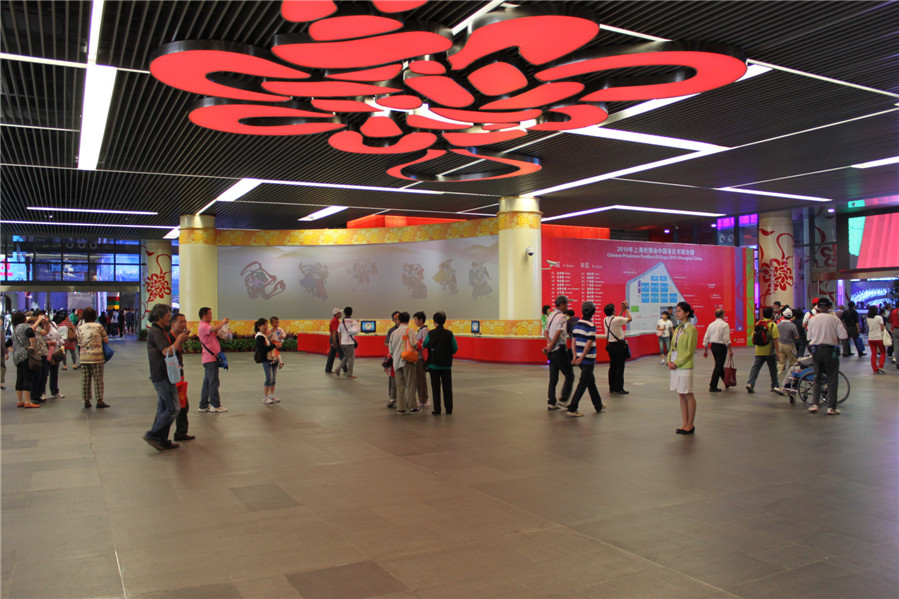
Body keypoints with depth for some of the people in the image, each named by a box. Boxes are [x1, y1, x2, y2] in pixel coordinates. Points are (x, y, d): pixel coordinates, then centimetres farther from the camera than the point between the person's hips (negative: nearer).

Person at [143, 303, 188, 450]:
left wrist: (179, 341, 8)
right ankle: (153, 435, -2)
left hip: (162, 376, 11)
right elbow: (168, 352, -25)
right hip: (162, 376, -11)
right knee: (173, 408, -8)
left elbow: (167, 350, 21)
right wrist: (179, 340, -11)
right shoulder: (156, 332, -15)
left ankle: (162, 441, 17)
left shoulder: (159, 331, 18)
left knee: (164, 409, 13)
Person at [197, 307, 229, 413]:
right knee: (213, 382, -5)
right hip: (210, 358, -10)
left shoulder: (207, 326, 19)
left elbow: (215, 332, 20)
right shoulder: (202, 327, -14)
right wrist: (223, 322, -14)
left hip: (211, 358, 10)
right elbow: (214, 329, -30)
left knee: (207, 382, 12)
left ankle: (204, 405, 16)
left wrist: (222, 323, 6)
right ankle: (215, 405, -1)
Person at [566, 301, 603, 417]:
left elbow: (574, 341, 8)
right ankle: (572, 409, -6)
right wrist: (581, 358, -16)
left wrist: (575, 356, 9)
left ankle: (598, 406, 32)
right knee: (583, 384, -4)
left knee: (591, 381, 20)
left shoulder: (577, 324, 7)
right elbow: (589, 344, -19)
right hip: (588, 360, -8)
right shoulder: (591, 326, -15)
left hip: (581, 359, 8)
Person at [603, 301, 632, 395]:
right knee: (620, 367, -1)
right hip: (619, 345, -7)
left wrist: (622, 310, 24)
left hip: (610, 345, 7)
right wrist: (626, 309, 9)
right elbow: (630, 319, -4)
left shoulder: (605, 320, 4)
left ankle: (612, 387, 16)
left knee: (612, 367, 12)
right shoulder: (617, 320, -18)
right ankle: (619, 388, 0)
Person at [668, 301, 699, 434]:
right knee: (681, 395, 11)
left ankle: (690, 425, 9)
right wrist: (669, 361, 0)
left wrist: (676, 363, -15)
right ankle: (685, 423, 18)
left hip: (685, 366, -8)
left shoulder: (691, 329, -10)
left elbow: (690, 351, -14)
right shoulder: (677, 329, 13)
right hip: (675, 366, 8)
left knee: (688, 395, 1)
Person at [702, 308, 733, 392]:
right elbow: (727, 339, -16)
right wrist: (730, 350, -14)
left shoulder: (711, 325, 8)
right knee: (718, 366, -3)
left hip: (713, 346, 7)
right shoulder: (724, 325, -10)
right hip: (721, 346, -7)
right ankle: (713, 386, -4)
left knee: (719, 365, 19)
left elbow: (706, 338, 9)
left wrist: (705, 350, 14)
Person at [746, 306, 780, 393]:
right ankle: (774, 386, 23)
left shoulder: (757, 324, 5)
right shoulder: (773, 325, -10)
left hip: (759, 351, 3)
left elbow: (753, 339, 9)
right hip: (770, 352, -3)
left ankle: (750, 383, -14)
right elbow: (775, 340, -14)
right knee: (773, 369, 12)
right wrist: (777, 352, -12)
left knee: (755, 367, 1)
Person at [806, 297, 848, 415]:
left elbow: (809, 338, 6)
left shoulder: (812, 320, 4)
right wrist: (837, 340, 10)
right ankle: (831, 407, 4)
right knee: (832, 379, 5)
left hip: (816, 350, 3)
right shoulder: (834, 319, -5)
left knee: (817, 378, 14)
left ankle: (814, 404, 6)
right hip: (830, 350, -3)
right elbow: (844, 336, -8)